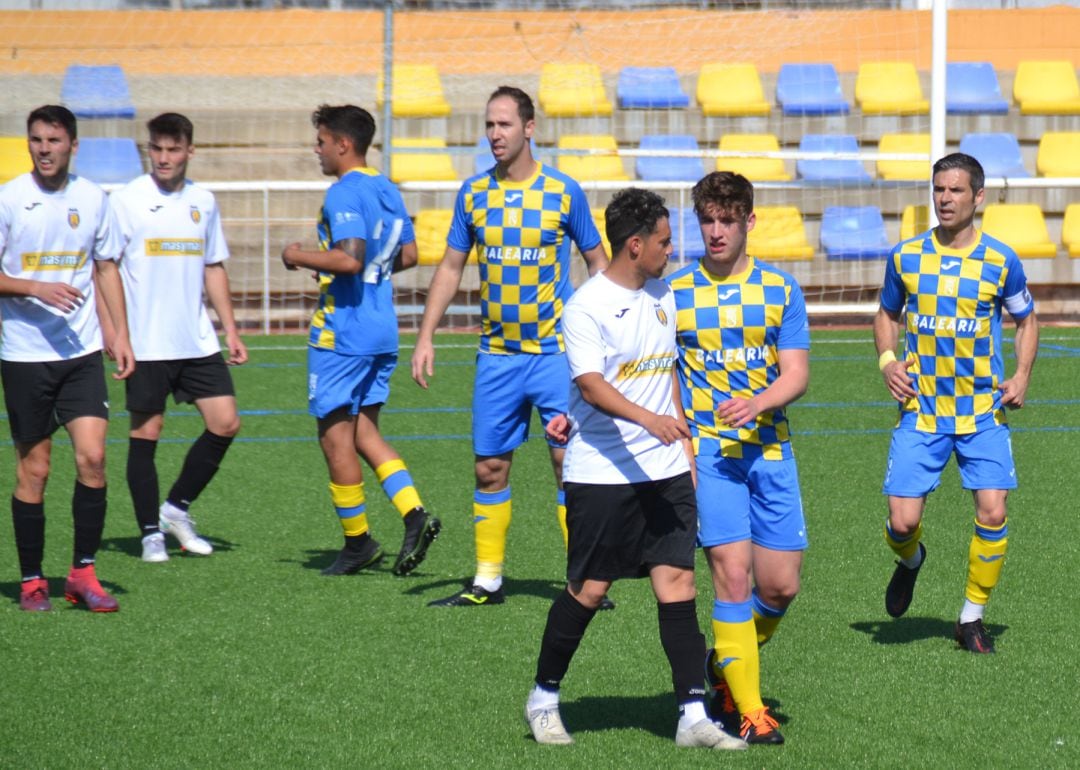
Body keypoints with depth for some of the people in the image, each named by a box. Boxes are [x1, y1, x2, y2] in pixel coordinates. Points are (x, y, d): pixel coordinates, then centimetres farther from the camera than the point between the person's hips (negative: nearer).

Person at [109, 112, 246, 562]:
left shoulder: (202, 201, 10)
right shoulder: (126, 201, -5)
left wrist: (231, 331, 15)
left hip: (197, 341, 5)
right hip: (146, 344, -5)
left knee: (225, 423, -1)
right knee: (146, 433, 0)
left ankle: (176, 509, 16)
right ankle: (151, 533, 10)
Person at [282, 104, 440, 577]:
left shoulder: (344, 194, -16)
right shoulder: (387, 191, 12)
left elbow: (349, 258, -26)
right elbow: (408, 255, 17)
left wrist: (300, 256, -12)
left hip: (341, 333, -9)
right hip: (382, 332, 9)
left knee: (336, 437, 2)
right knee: (364, 431, 14)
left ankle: (357, 542, 7)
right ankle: (414, 515, -2)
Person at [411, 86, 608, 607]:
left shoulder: (563, 191, -4)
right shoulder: (473, 192, 4)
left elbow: (597, 260, 4)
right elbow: (451, 267, 11)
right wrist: (426, 337, 5)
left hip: (556, 353, -3)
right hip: (497, 355, 3)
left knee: (570, 465, -6)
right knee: (489, 468, 6)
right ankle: (487, 581, 16)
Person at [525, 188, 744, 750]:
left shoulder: (662, 296, 12)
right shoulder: (587, 306, -11)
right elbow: (592, 384, -22)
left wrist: (685, 447, 18)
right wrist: (647, 417, -37)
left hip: (664, 471, 6)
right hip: (600, 473, -6)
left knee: (677, 582, -3)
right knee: (588, 589, 1)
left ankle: (693, 715, -4)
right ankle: (543, 699, 20)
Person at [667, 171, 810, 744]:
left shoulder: (780, 289, 6)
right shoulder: (675, 292, 3)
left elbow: (796, 374, 1)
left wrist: (755, 404, -18)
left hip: (770, 448, 2)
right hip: (706, 450, -2)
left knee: (780, 586, 1)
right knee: (733, 573, -13)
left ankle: (726, 667, 28)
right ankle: (749, 712, -6)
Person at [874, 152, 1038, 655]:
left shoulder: (1001, 261, -2)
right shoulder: (905, 256, 0)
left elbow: (1026, 320, 12)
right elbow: (887, 314, 17)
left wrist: (1022, 375, -3)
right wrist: (887, 360, -2)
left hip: (983, 410, 0)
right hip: (921, 410, 1)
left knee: (992, 513, -12)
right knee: (902, 521, -8)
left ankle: (972, 618, 8)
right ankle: (910, 560, 30)